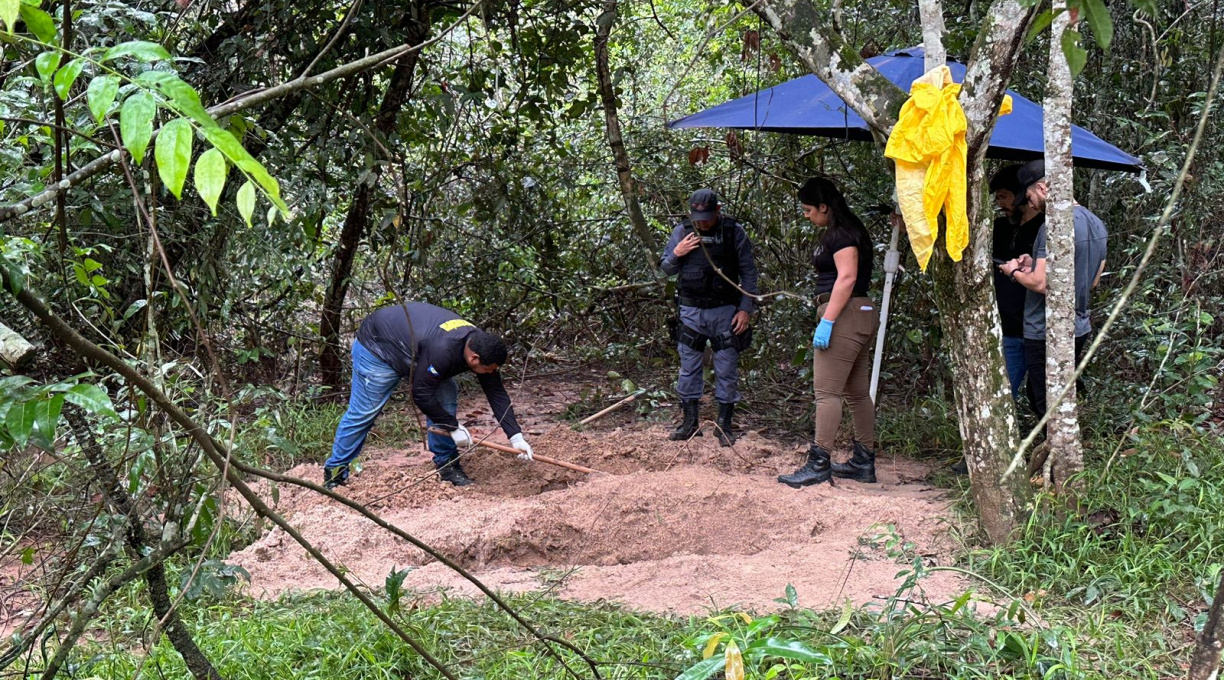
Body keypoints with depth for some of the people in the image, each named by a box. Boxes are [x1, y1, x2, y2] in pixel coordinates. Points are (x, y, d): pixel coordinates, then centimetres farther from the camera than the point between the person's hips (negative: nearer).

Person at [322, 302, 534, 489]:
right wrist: (453, 426, -22)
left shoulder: (480, 345, -16)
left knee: (446, 395, -5)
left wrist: (516, 435, -14)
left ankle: (447, 463, 4)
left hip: (410, 346, 8)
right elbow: (421, 395, -30)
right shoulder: (442, 350, -41)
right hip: (377, 348, -8)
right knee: (363, 412, -6)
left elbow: (497, 394, -9)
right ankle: (335, 472, 8)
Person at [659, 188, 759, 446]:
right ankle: (689, 422, 18)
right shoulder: (681, 232, 2)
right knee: (688, 369, 7)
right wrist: (677, 254, -11)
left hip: (725, 311, -2)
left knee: (727, 371, 1)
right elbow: (666, 269, 10)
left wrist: (745, 309, -6)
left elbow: (749, 272, 0)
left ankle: (724, 425, 11)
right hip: (691, 311, 2)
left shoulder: (734, 232, -3)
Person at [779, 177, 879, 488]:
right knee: (857, 392, 13)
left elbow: (847, 277, -22)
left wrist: (827, 320, -24)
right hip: (861, 315, 11)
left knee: (827, 390, -12)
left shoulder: (841, 233, -12)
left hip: (845, 315, -11)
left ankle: (818, 463, -14)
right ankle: (864, 462, 18)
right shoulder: (846, 231, 19)